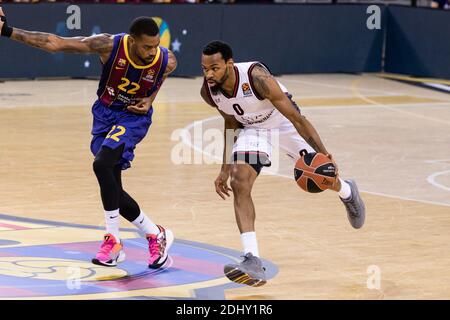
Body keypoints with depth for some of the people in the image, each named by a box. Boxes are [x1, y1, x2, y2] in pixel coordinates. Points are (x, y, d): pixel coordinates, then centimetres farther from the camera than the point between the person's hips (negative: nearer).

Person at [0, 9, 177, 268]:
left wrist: (150, 100, -11)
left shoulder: (167, 61, -22)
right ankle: (156, 235, 17)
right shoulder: (109, 46, -25)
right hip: (105, 113, 3)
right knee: (111, 187, 0)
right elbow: (55, 43, -20)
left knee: (102, 164, -28)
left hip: (134, 115, -3)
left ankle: (114, 240, -16)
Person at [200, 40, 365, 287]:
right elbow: (231, 123, 1)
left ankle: (347, 193, 51)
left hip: (284, 122, -3)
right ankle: (252, 263, -23)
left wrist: (323, 153, -36)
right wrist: (225, 169, 2)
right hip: (252, 129, 3)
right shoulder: (208, 91, -21)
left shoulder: (256, 77, -38)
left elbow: (296, 118, -32)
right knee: (239, 185, -19)